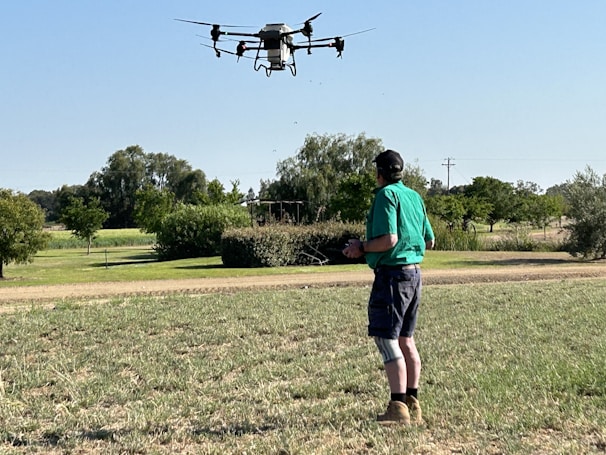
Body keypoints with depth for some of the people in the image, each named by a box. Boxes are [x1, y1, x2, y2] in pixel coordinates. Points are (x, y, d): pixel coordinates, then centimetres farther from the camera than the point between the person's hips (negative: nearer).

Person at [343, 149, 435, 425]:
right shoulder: (414, 196, 15)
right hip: (414, 273, 9)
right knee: (405, 340, 13)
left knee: (386, 339, -8)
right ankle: (412, 404, 18)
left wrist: (361, 247, -7)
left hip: (392, 273, -9)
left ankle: (398, 408, -10)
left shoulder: (386, 195, -11)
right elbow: (429, 241, 18)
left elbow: (389, 239, -21)